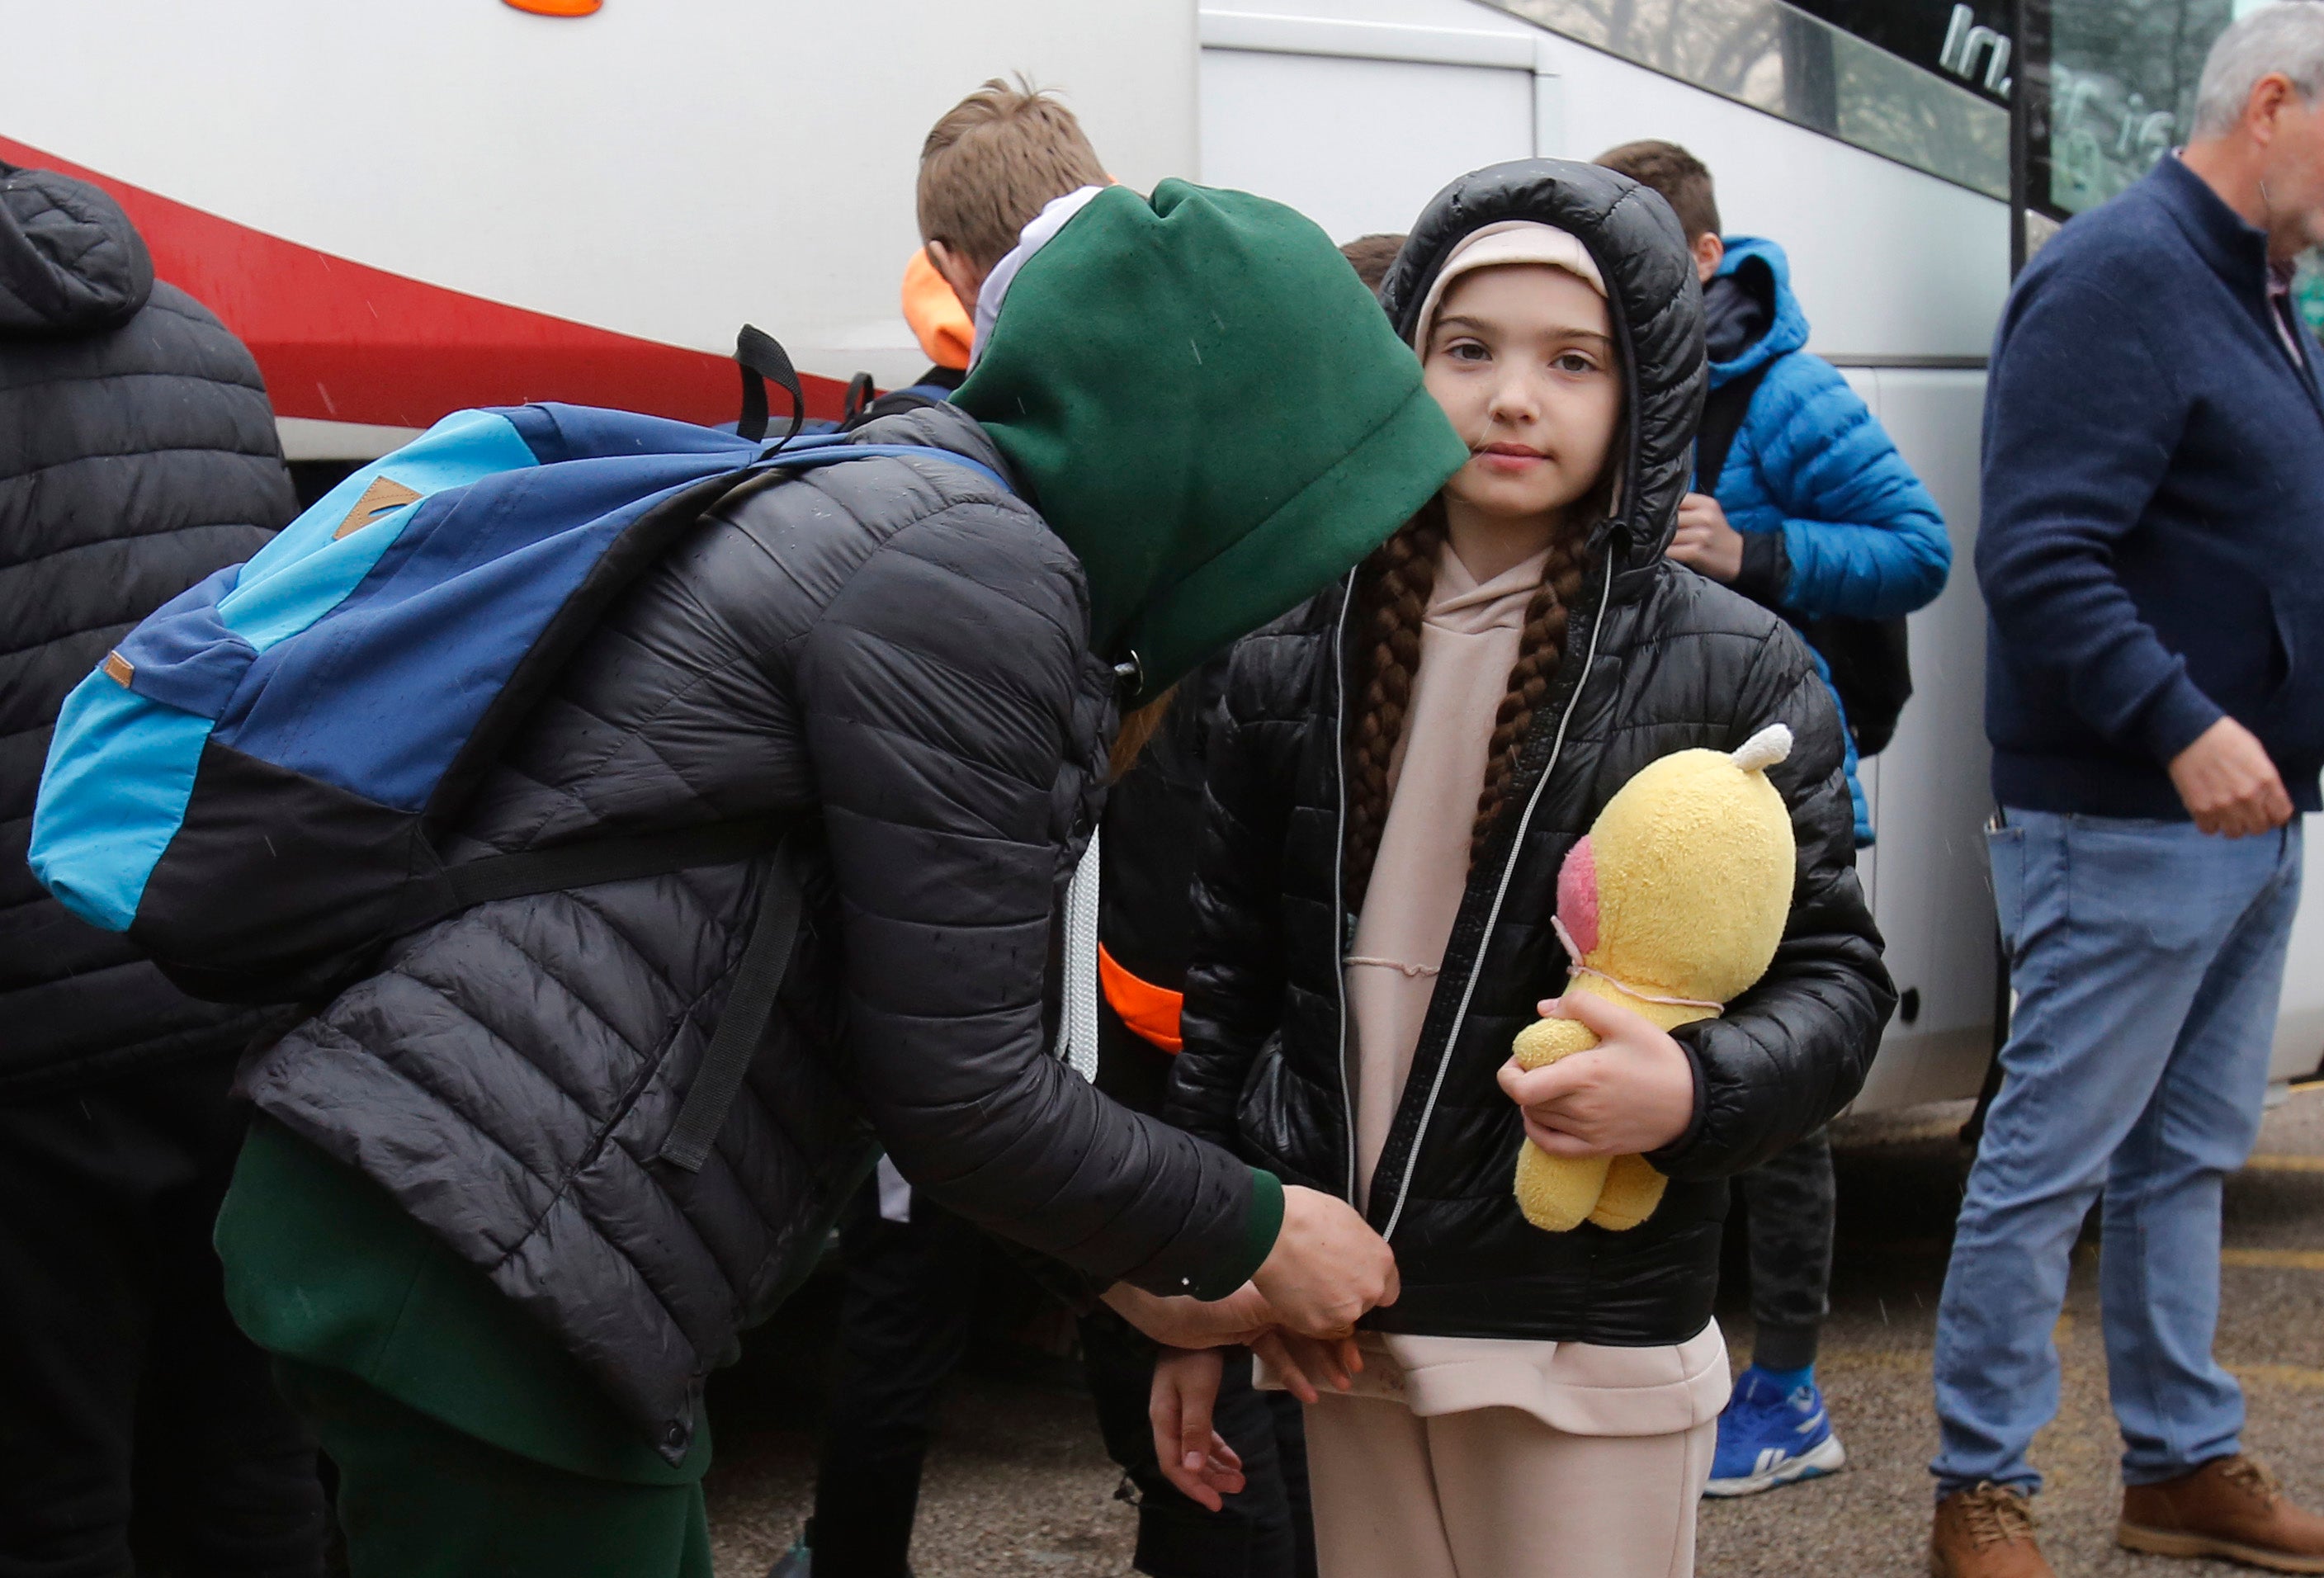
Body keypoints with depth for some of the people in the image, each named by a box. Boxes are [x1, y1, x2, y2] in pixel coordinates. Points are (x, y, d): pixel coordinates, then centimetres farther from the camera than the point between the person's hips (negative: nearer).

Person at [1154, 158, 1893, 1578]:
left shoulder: (1737, 671, -4)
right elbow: (1232, 985, 10)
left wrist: (1696, 1090, -23)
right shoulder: (1296, 659, 5)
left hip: (1594, 1350, -3)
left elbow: (1837, 976, -2)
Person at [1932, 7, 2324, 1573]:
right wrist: (2182, 725, -29)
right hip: (2126, 821, -10)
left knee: (2188, 1154, 16)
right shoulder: (2119, 277, -15)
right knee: (2054, 1157, -2)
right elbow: (2038, 558, -24)